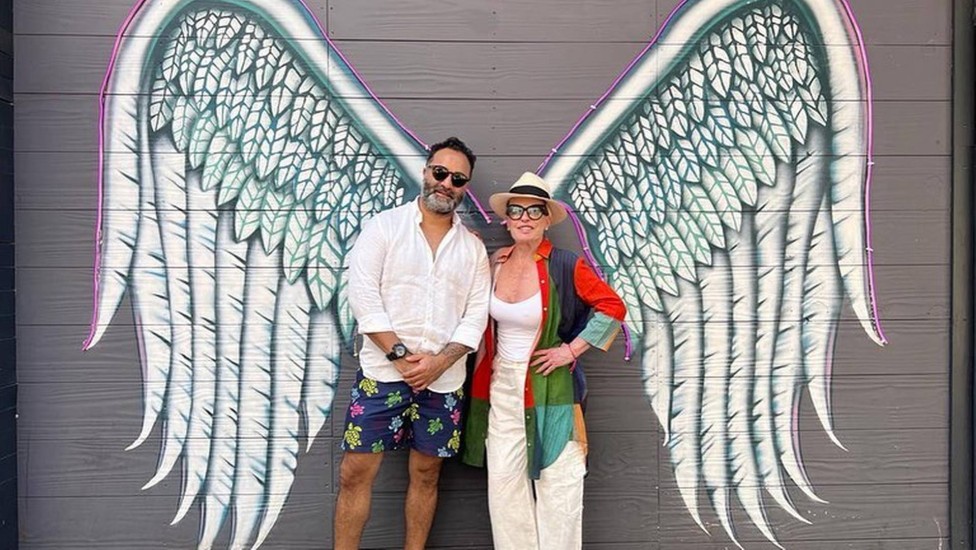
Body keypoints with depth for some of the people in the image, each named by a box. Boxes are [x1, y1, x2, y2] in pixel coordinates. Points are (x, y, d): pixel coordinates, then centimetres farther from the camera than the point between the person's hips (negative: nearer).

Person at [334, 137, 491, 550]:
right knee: (355, 472, -2)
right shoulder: (385, 226, 1)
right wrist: (400, 355, -14)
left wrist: (440, 362, -11)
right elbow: (362, 294, -8)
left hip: (443, 378, 3)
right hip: (382, 372, -2)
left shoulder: (473, 247, 9)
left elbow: (476, 315, 4)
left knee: (426, 474, 11)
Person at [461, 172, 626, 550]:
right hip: (502, 385, 5)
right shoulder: (495, 262, 4)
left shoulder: (564, 266, -12)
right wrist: (488, 364, 10)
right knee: (503, 480, 9)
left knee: (557, 482, 3)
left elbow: (612, 307, -11)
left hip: (548, 387, -4)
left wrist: (573, 349, -12)